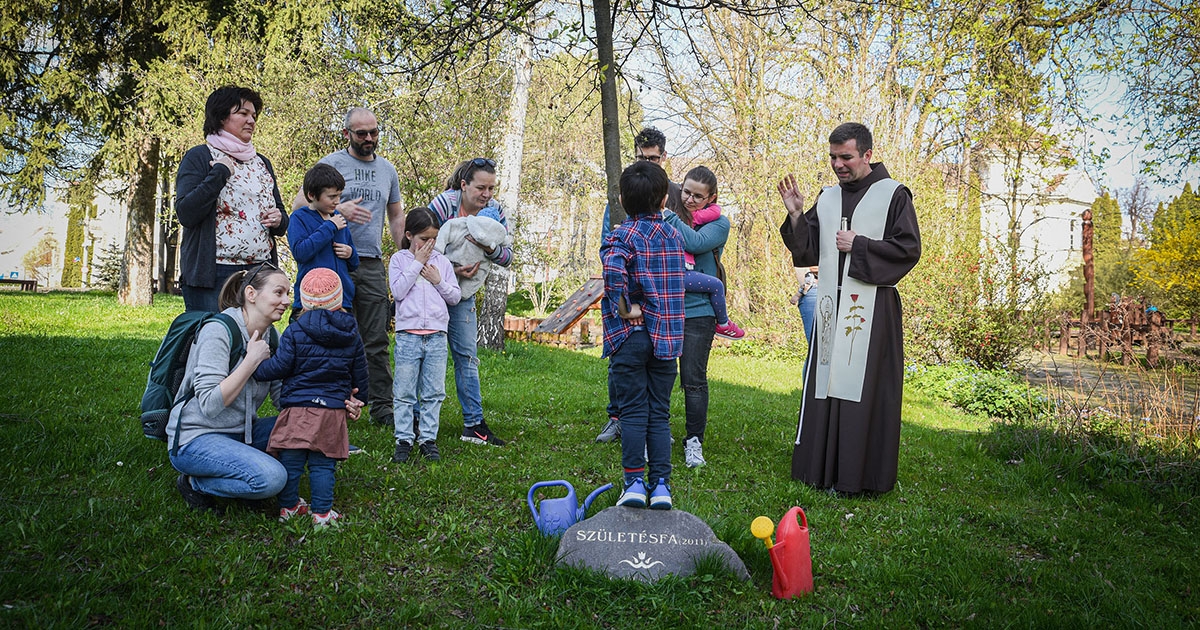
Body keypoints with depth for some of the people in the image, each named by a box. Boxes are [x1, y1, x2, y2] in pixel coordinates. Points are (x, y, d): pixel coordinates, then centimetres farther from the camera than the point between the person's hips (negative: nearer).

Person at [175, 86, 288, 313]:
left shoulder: (262, 163, 20)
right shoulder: (199, 157, 2)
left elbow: (281, 214, 24)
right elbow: (185, 214, -11)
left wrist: (279, 220, 1)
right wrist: (220, 173, -12)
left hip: (260, 275, 5)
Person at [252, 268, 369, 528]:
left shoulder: (295, 331, -4)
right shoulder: (351, 335, 6)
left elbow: (279, 366, -7)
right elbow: (360, 374, 13)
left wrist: (254, 368, 9)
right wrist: (357, 399, 29)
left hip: (297, 408, -2)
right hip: (333, 410, 2)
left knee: (291, 461, 10)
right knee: (323, 465, 6)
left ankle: (288, 507, 20)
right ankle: (322, 513, 8)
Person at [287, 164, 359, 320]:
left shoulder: (339, 218, 16)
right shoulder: (300, 217, 0)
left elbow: (353, 265, 24)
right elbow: (300, 252, -18)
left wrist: (351, 253, -1)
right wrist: (330, 227, -12)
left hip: (343, 300, 5)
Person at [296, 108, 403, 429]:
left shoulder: (387, 170, 16)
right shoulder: (331, 164, 1)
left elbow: (396, 217, 23)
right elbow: (299, 204, -4)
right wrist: (338, 210, -18)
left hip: (373, 264, 4)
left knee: (376, 341, 5)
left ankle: (381, 406, 10)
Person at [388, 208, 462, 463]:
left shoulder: (443, 262, 10)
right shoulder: (399, 259, 4)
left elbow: (455, 297, 10)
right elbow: (398, 291, -10)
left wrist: (439, 281, -6)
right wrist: (417, 263, -8)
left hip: (437, 336, 2)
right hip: (408, 334, -2)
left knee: (434, 393, 5)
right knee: (404, 393, 1)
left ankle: (428, 439, 14)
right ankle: (404, 440, 10)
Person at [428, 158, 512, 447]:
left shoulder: (495, 211, -6)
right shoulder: (443, 204, -19)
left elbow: (507, 257, -6)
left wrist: (491, 249, -28)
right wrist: (451, 270, -29)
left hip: (463, 294, 4)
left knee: (467, 355, 3)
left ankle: (474, 424, 7)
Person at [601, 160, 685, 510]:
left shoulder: (625, 234, -9)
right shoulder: (674, 235, 8)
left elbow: (613, 270, -29)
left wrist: (625, 308, -18)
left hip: (631, 336, -4)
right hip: (667, 336, 4)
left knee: (633, 412, 4)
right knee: (659, 413, 10)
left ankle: (635, 484, 4)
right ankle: (661, 485, 11)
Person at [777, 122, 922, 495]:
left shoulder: (893, 195, -1)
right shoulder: (827, 199, 14)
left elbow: (908, 249, -6)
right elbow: (809, 252, 13)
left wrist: (858, 246, -10)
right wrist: (795, 216, 0)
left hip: (871, 308, -5)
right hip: (832, 306, 5)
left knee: (863, 390, -4)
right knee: (826, 385, 6)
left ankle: (861, 475, 4)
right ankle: (822, 468, 15)